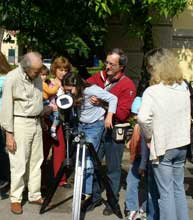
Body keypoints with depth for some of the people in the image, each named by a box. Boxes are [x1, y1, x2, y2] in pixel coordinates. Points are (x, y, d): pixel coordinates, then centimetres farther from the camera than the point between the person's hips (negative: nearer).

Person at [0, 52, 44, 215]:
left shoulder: (37, 77, 4)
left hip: (36, 122, 6)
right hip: (20, 123, -6)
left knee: (36, 161, 10)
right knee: (19, 164, -2)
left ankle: (35, 195, 22)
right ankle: (15, 199, 11)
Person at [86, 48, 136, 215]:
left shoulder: (128, 85, -9)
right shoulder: (99, 77, 6)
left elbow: (122, 114, -15)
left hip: (114, 131, -4)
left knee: (113, 169, 6)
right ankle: (95, 197, 25)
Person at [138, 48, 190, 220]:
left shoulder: (152, 91, -16)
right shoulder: (184, 87, 3)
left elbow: (143, 118, -29)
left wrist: (149, 135, -14)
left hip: (162, 147, -6)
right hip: (181, 144, 6)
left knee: (166, 192, 3)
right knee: (179, 188, 19)